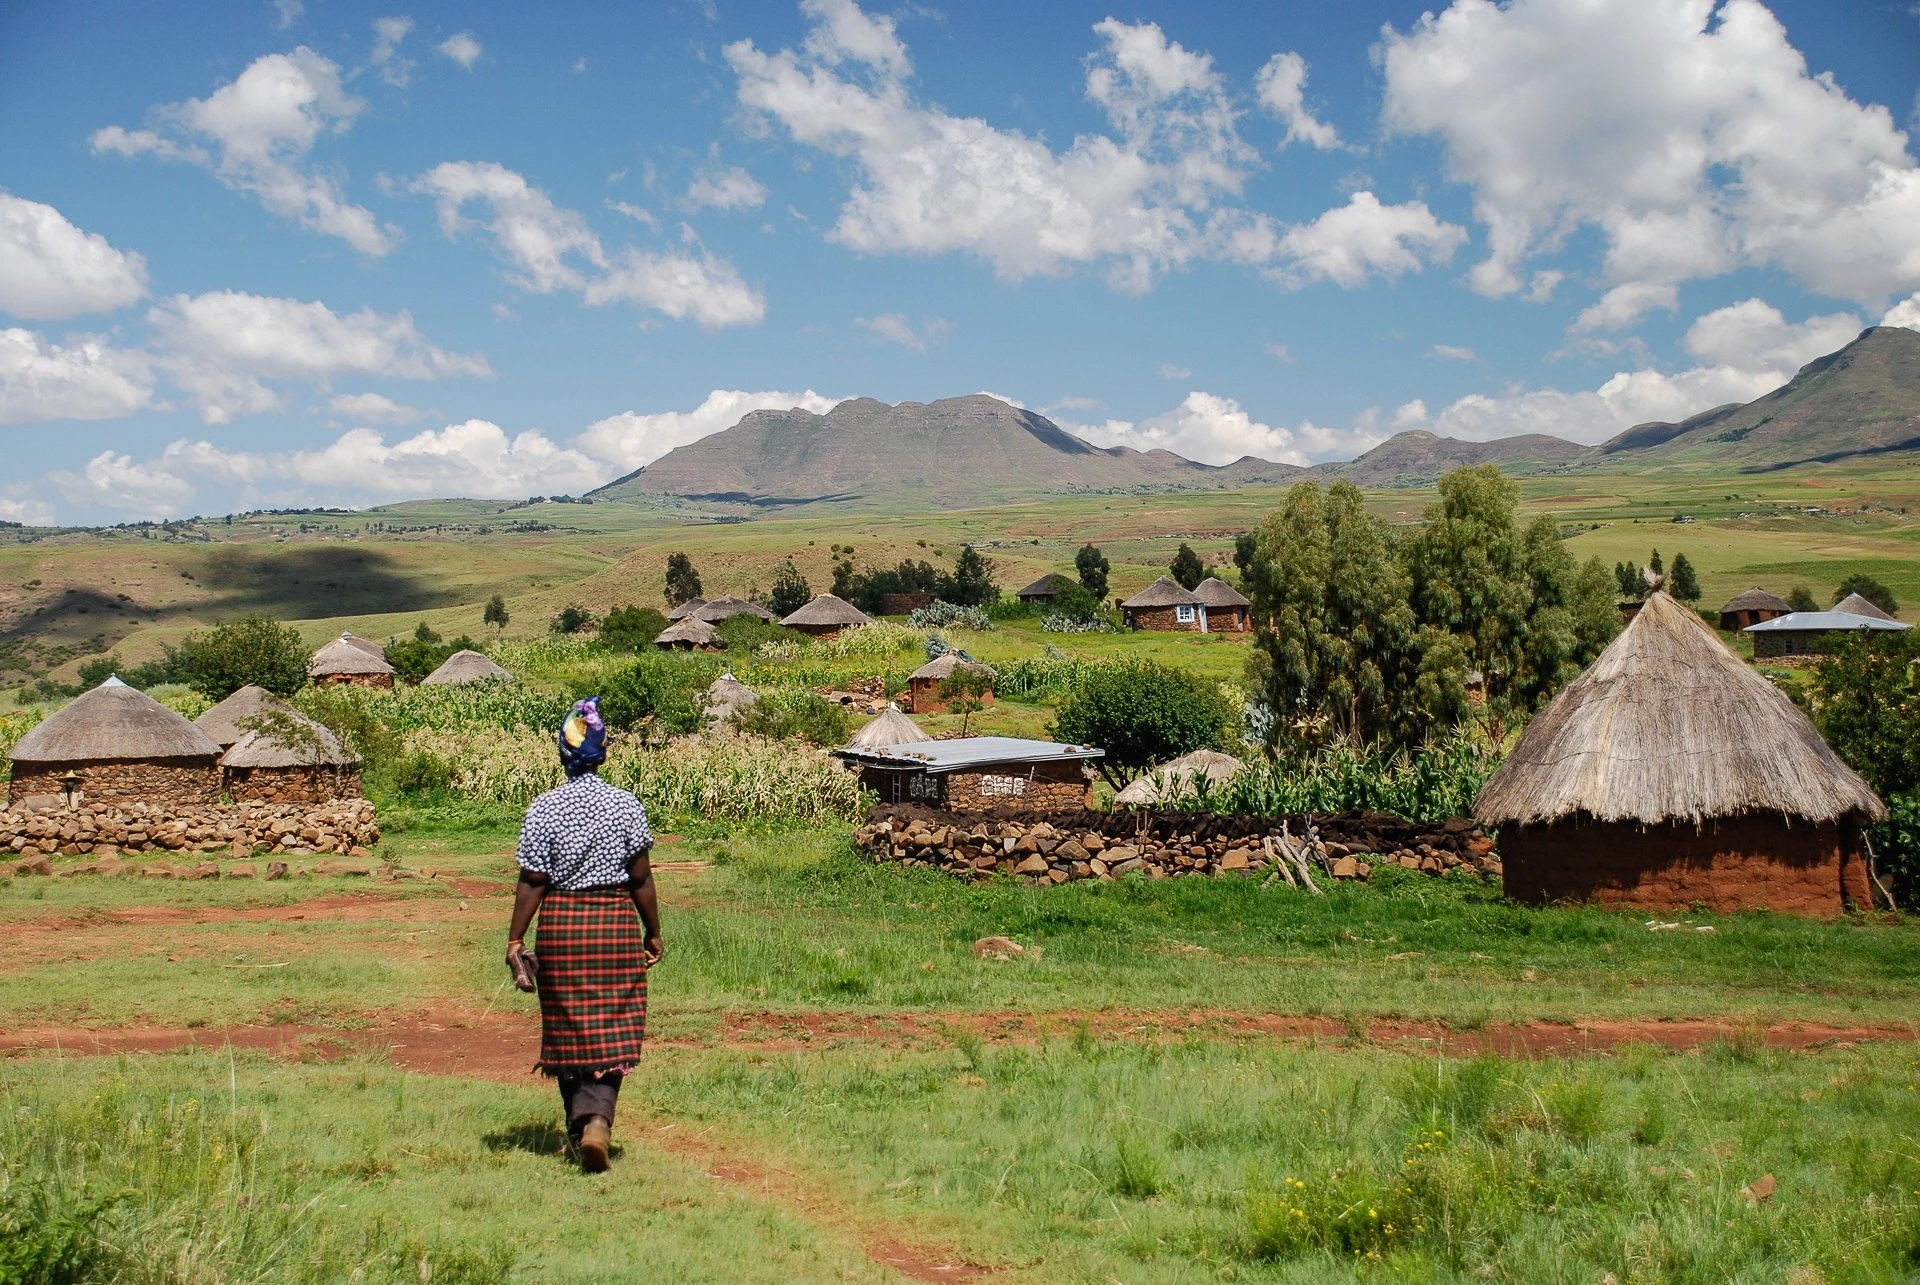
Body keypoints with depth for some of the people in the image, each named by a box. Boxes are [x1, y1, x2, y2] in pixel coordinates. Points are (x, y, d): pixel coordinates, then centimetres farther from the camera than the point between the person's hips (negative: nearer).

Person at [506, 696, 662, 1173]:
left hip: (560, 925, 0)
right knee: (611, 1033, 2)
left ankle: (580, 1125, 20)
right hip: (617, 922, 0)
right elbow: (641, 878, -2)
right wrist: (654, 935, 8)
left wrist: (515, 942, 0)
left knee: (569, 1032, 13)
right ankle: (598, 1119, -17)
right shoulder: (626, 805, -4)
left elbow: (532, 881, -6)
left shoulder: (544, 808, -5)